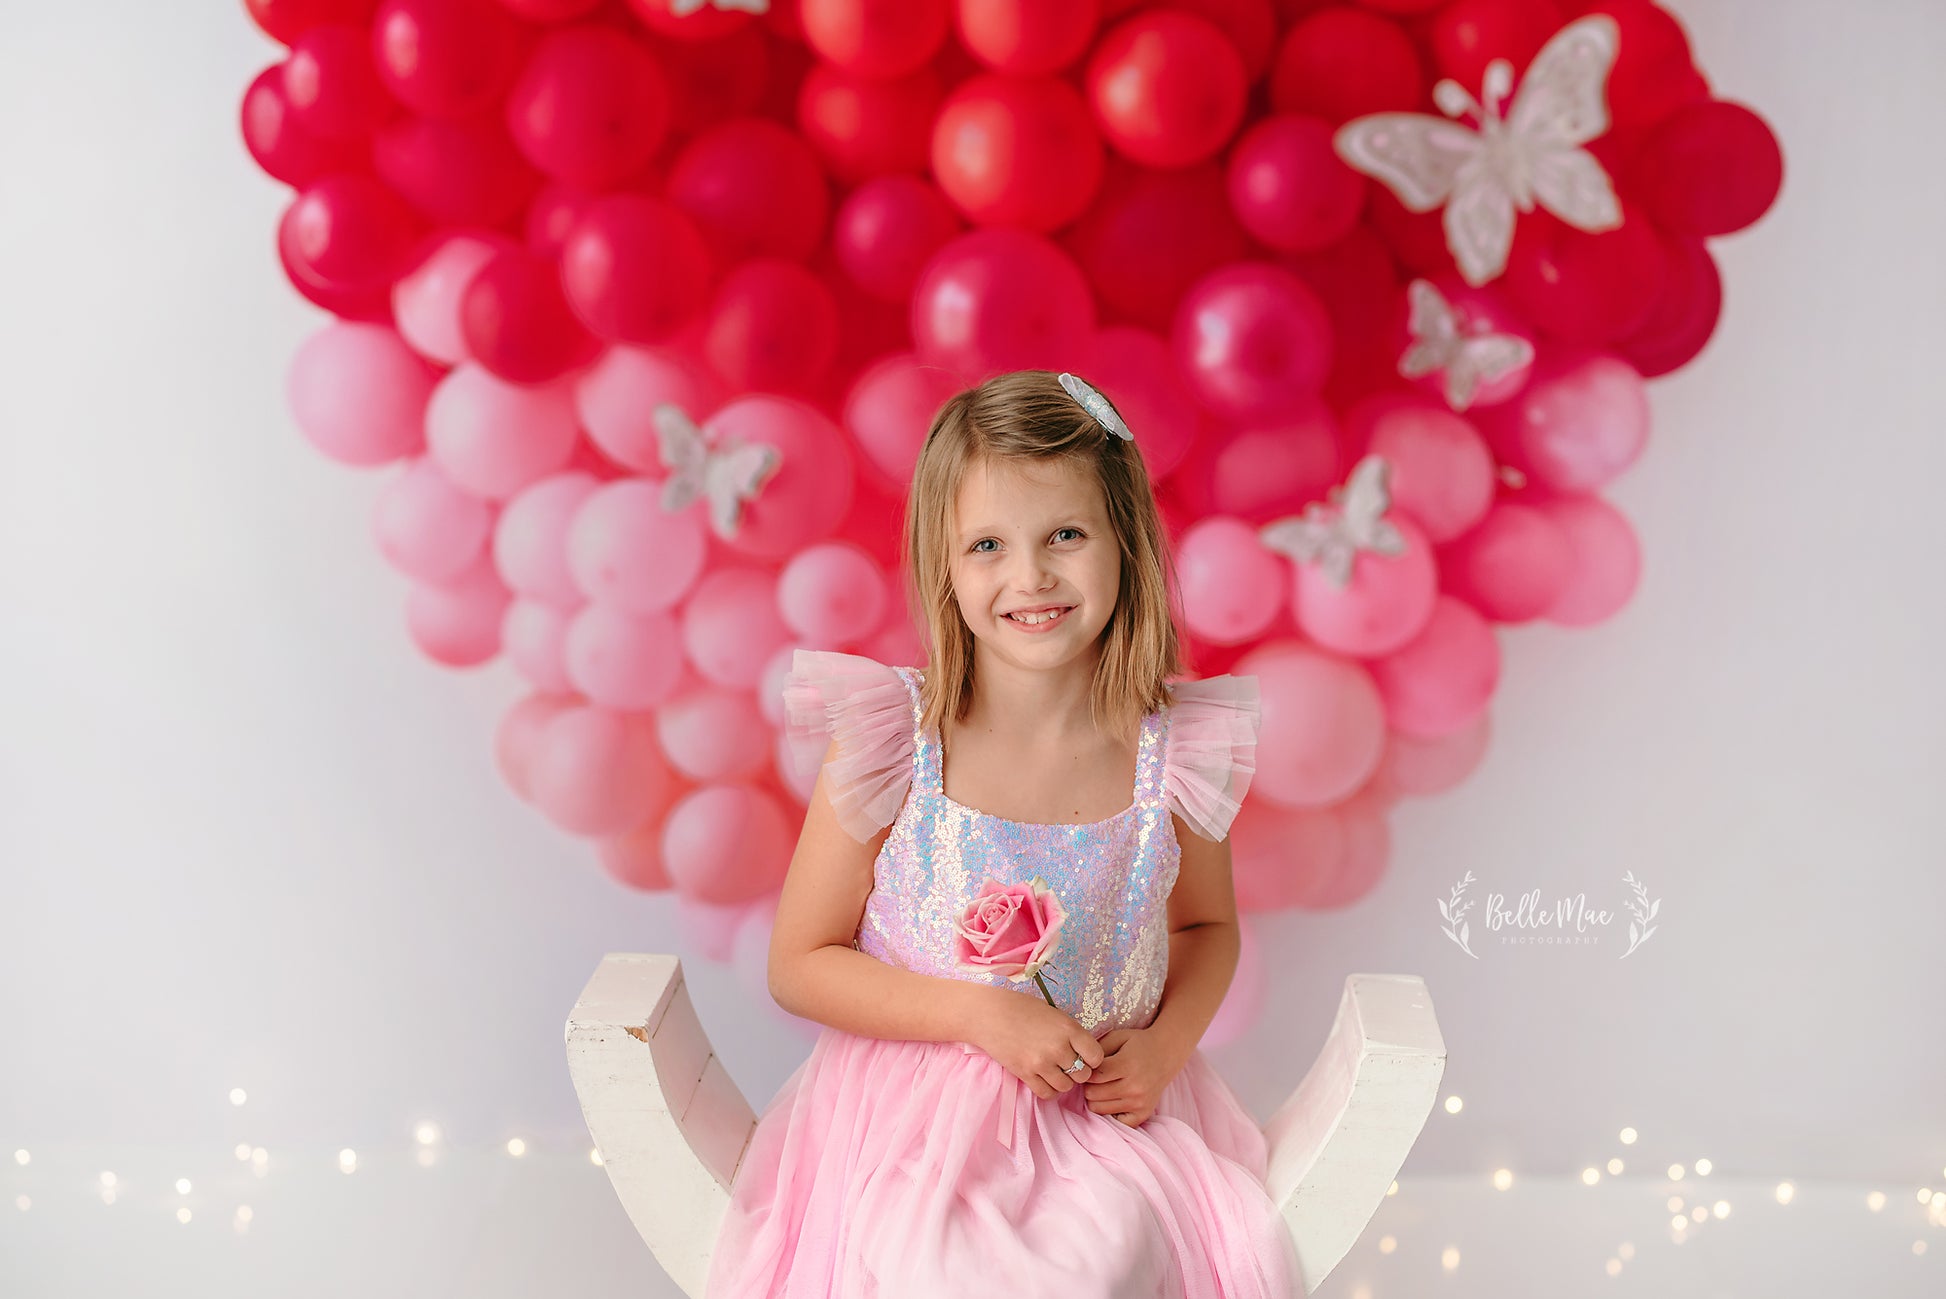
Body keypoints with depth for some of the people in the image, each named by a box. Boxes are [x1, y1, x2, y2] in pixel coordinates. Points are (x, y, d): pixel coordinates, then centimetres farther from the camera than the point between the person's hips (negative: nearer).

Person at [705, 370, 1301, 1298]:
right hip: (917, 1106, -2)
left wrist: (1164, 1044, -5)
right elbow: (800, 966, -5)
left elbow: (1208, 926, 14)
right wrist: (986, 1015, -15)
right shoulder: (888, 743, -12)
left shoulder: (1172, 753, -5)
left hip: (1109, 1108, 2)